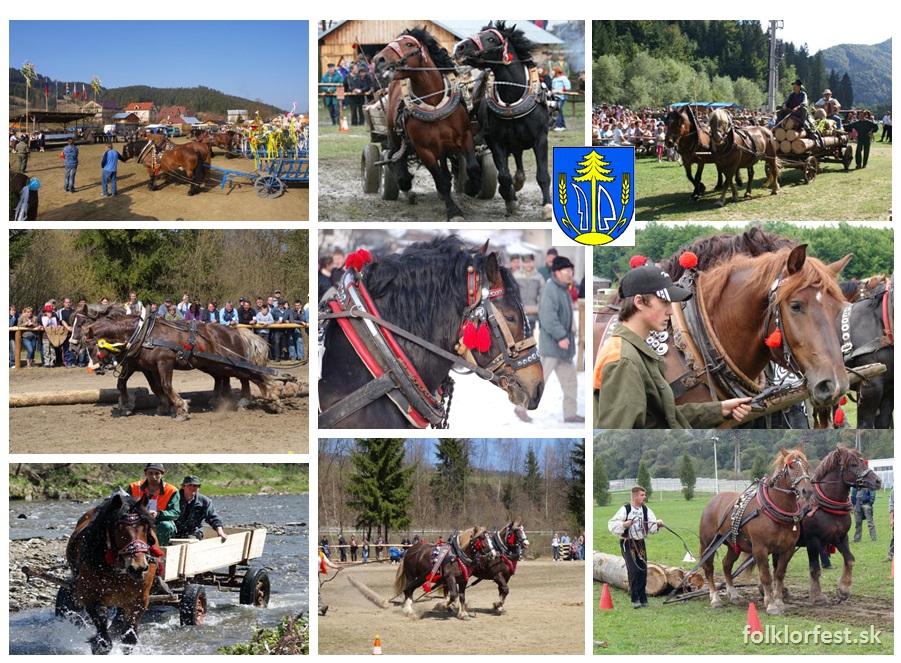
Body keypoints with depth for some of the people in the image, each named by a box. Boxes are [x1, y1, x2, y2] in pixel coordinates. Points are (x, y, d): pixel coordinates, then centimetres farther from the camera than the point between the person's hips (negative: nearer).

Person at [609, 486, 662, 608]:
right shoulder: (625, 509, -8)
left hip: (640, 543, 5)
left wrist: (657, 525, -23)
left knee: (643, 571, 4)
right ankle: (634, 599, -4)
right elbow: (612, 525, -10)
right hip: (627, 543, -5)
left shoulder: (646, 510, 6)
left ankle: (642, 598, 14)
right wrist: (624, 525, -25)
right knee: (634, 570, -13)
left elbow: (651, 528, -3)